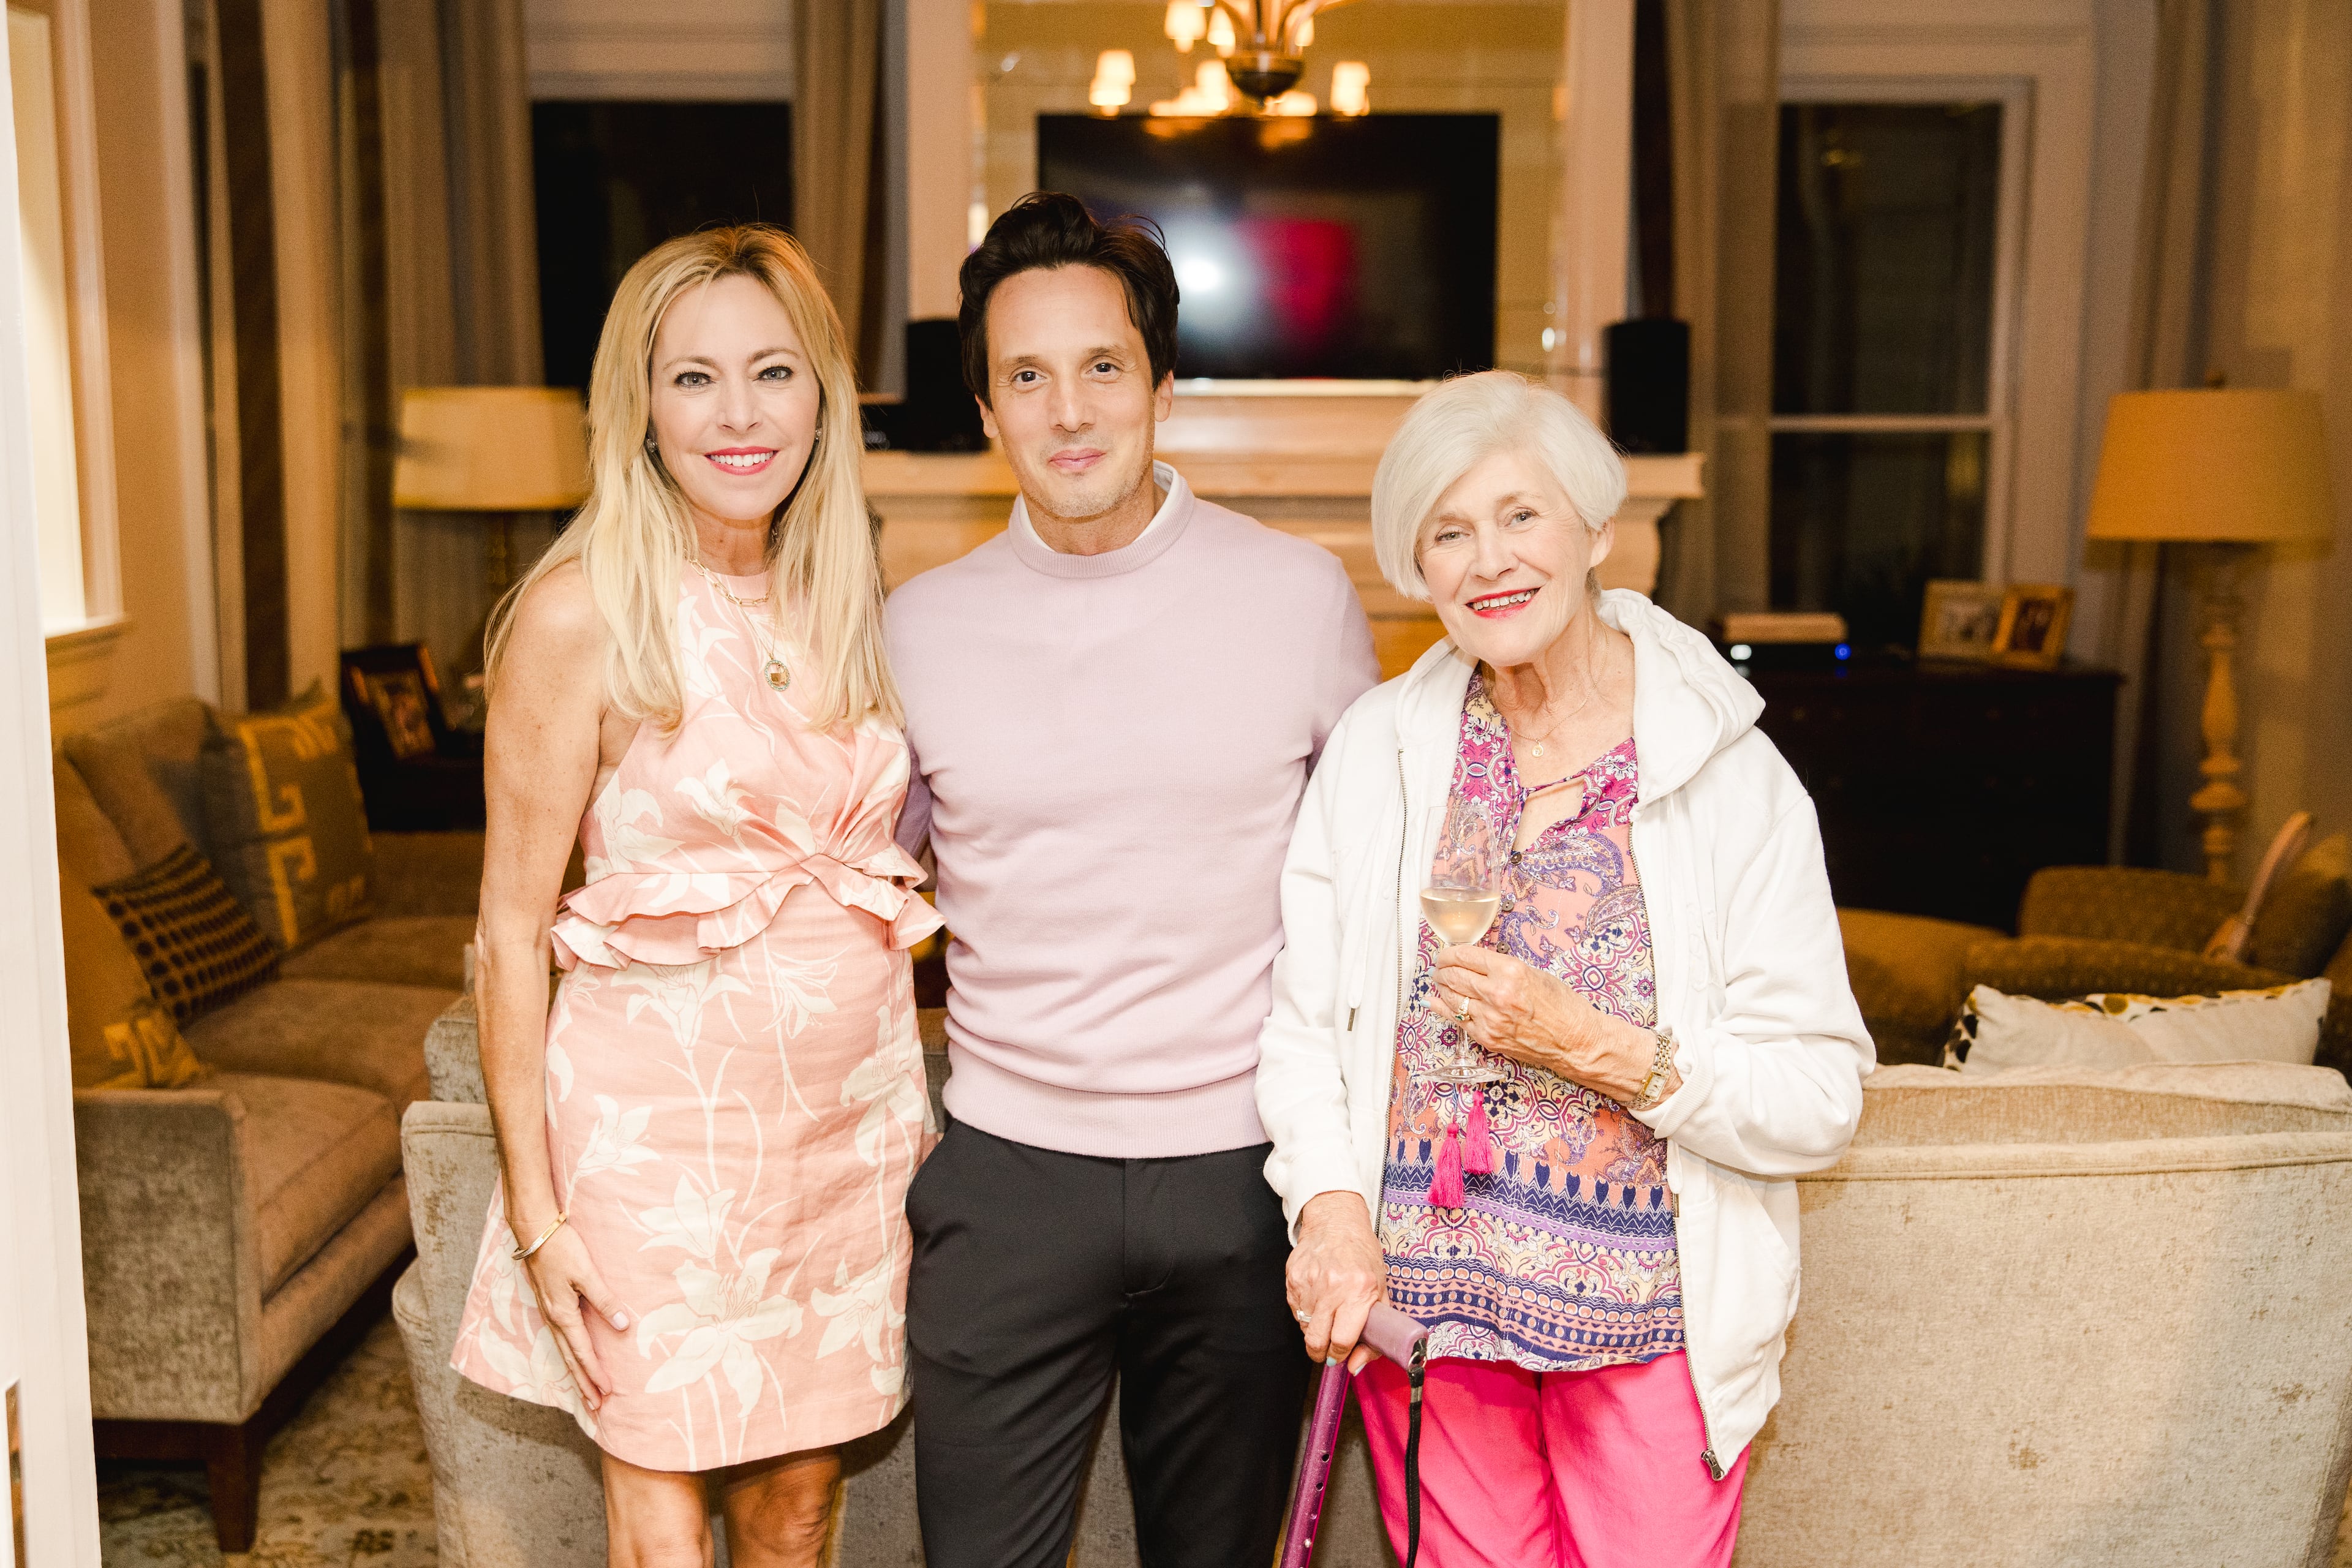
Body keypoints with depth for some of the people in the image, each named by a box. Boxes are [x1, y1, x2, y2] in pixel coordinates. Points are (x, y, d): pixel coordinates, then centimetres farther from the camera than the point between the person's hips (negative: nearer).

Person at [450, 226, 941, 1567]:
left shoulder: (859, 603, 5)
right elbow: (515, 929, -8)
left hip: (853, 1107, 5)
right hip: (663, 1119, -4)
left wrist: (916, 1111, 10)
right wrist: (535, 1208, -10)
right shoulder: (586, 616, -12)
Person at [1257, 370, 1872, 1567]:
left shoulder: (1733, 775, -9)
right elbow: (1304, 1022, 1)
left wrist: (1601, 1049, -19)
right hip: (1418, 1297, 2)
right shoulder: (1378, 749, 0)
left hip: (1651, 1322, -2)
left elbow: (1823, 1101, -10)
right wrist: (1330, 1203, -13)